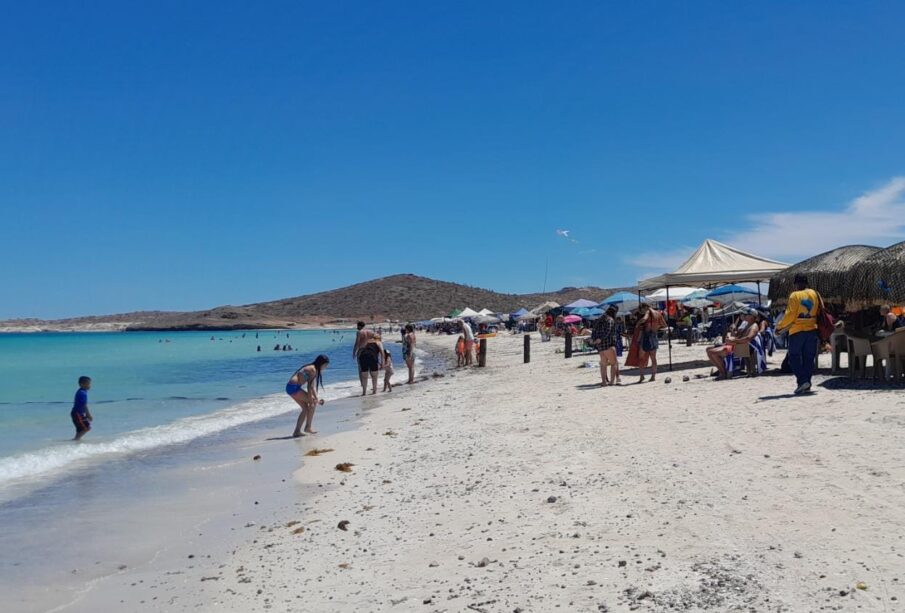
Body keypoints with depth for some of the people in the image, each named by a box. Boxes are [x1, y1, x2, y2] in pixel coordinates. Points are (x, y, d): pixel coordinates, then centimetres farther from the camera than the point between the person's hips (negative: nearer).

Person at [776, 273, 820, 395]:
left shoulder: (794, 295, -11)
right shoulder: (814, 294, 5)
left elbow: (790, 315, -15)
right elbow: (820, 311, 11)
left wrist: (780, 327, -5)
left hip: (797, 331, -5)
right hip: (812, 329, 5)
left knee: (794, 358, 3)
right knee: (809, 358, 10)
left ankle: (802, 381, -10)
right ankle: (807, 385, 12)